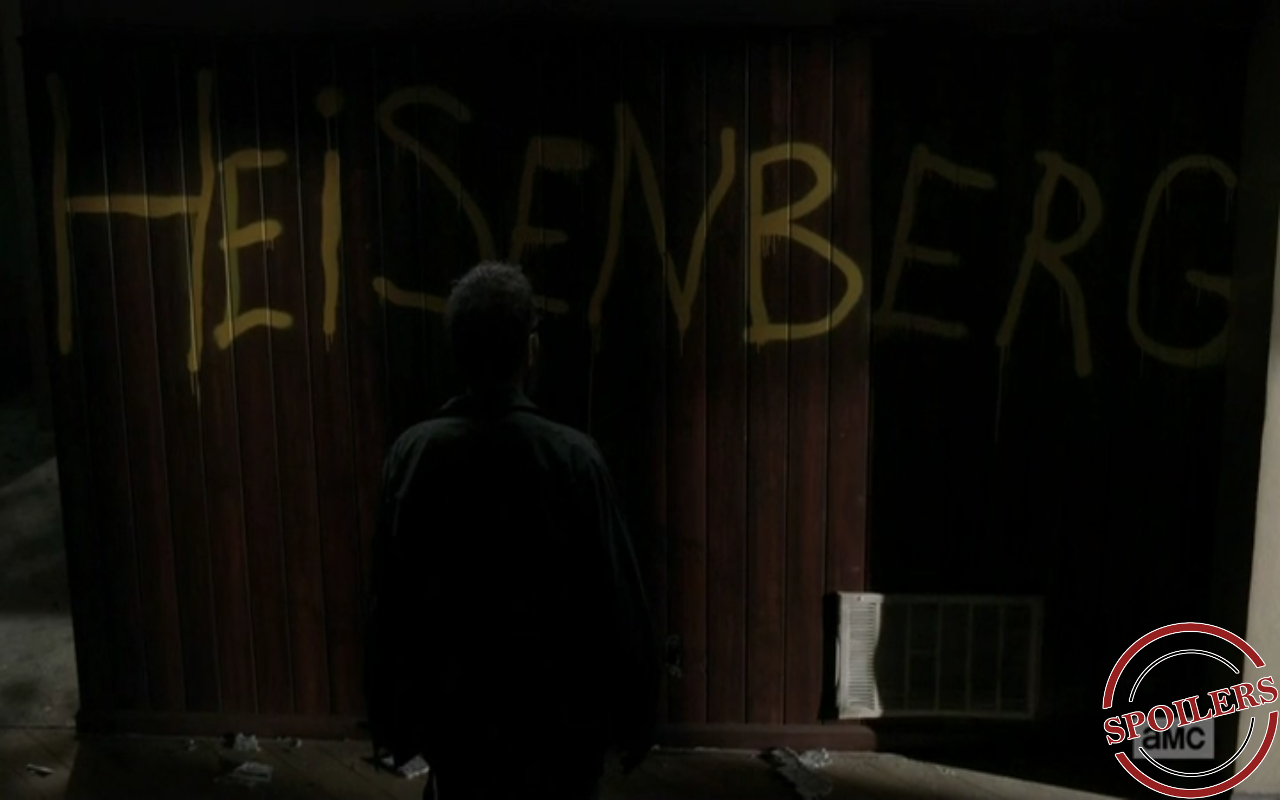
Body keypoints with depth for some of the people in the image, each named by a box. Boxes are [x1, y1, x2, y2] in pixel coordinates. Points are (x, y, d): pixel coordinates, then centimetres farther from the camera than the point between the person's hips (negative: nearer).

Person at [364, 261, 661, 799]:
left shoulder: (412, 454, -10)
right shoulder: (572, 457, -18)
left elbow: (389, 600, -2)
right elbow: (616, 599, -13)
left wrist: (391, 718, 10)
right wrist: (634, 714, 1)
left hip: (456, 711, 3)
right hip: (559, 715, -2)